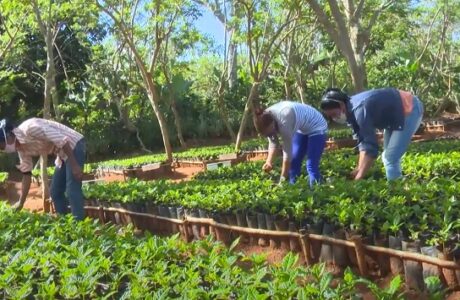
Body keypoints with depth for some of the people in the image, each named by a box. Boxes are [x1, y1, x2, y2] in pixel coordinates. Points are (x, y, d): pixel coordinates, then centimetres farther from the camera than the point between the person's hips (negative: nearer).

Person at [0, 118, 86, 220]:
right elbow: (27, 174, 13)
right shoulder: (21, 148, 6)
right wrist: (20, 203, 15)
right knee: (55, 192, 9)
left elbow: (62, 140, -26)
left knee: (72, 191, -15)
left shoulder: (29, 128, -22)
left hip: (74, 145, -10)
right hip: (63, 154, 10)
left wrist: (74, 165, -26)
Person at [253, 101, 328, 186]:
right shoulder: (266, 118, -17)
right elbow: (273, 142, -4)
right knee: (293, 163, 5)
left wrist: (282, 179, -27)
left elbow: (287, 149, -33)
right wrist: (269, 161, -22)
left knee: (311, 166, -15)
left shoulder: (284, 118, -38)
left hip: (316, 128, -8)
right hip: (301, 129, 8)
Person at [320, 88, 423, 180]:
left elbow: (371, 147, -34)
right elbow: (364, 142, -2)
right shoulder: (351, 110, -4)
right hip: (396, 114, 10)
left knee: (390, 159, -13)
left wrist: (358, 179, -33)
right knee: (388, 157, 16)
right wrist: (359, 169, -9)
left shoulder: (360, 110, -33)